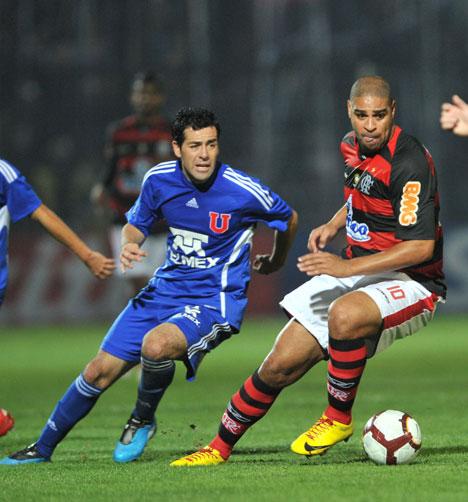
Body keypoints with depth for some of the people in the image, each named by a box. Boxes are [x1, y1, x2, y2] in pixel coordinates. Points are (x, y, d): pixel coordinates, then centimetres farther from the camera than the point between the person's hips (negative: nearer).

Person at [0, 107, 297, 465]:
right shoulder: (159, 179, -5)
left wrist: (275, 261, 22)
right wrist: (129, 245, -10)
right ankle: (43, 448, 20)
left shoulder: (243, 190, -17)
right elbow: (136, 224, 14)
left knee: (156, 345, -34)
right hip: (166, 288, 5)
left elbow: (289, 218, 4)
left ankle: (143, 420, -4)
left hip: (215, 301, -5)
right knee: (100, 372, 2)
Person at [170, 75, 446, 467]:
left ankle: (338, 419, -17)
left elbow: (421, 246, -27)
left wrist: (348, 266, -30)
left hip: (410, 284, -7)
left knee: (344, 315, -40)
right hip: (354, 272, 8)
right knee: (281, 364, 0)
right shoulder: (351, 146, 5)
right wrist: (335, 224, 8)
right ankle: (220, 448, 18)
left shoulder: (409, 162, -22)